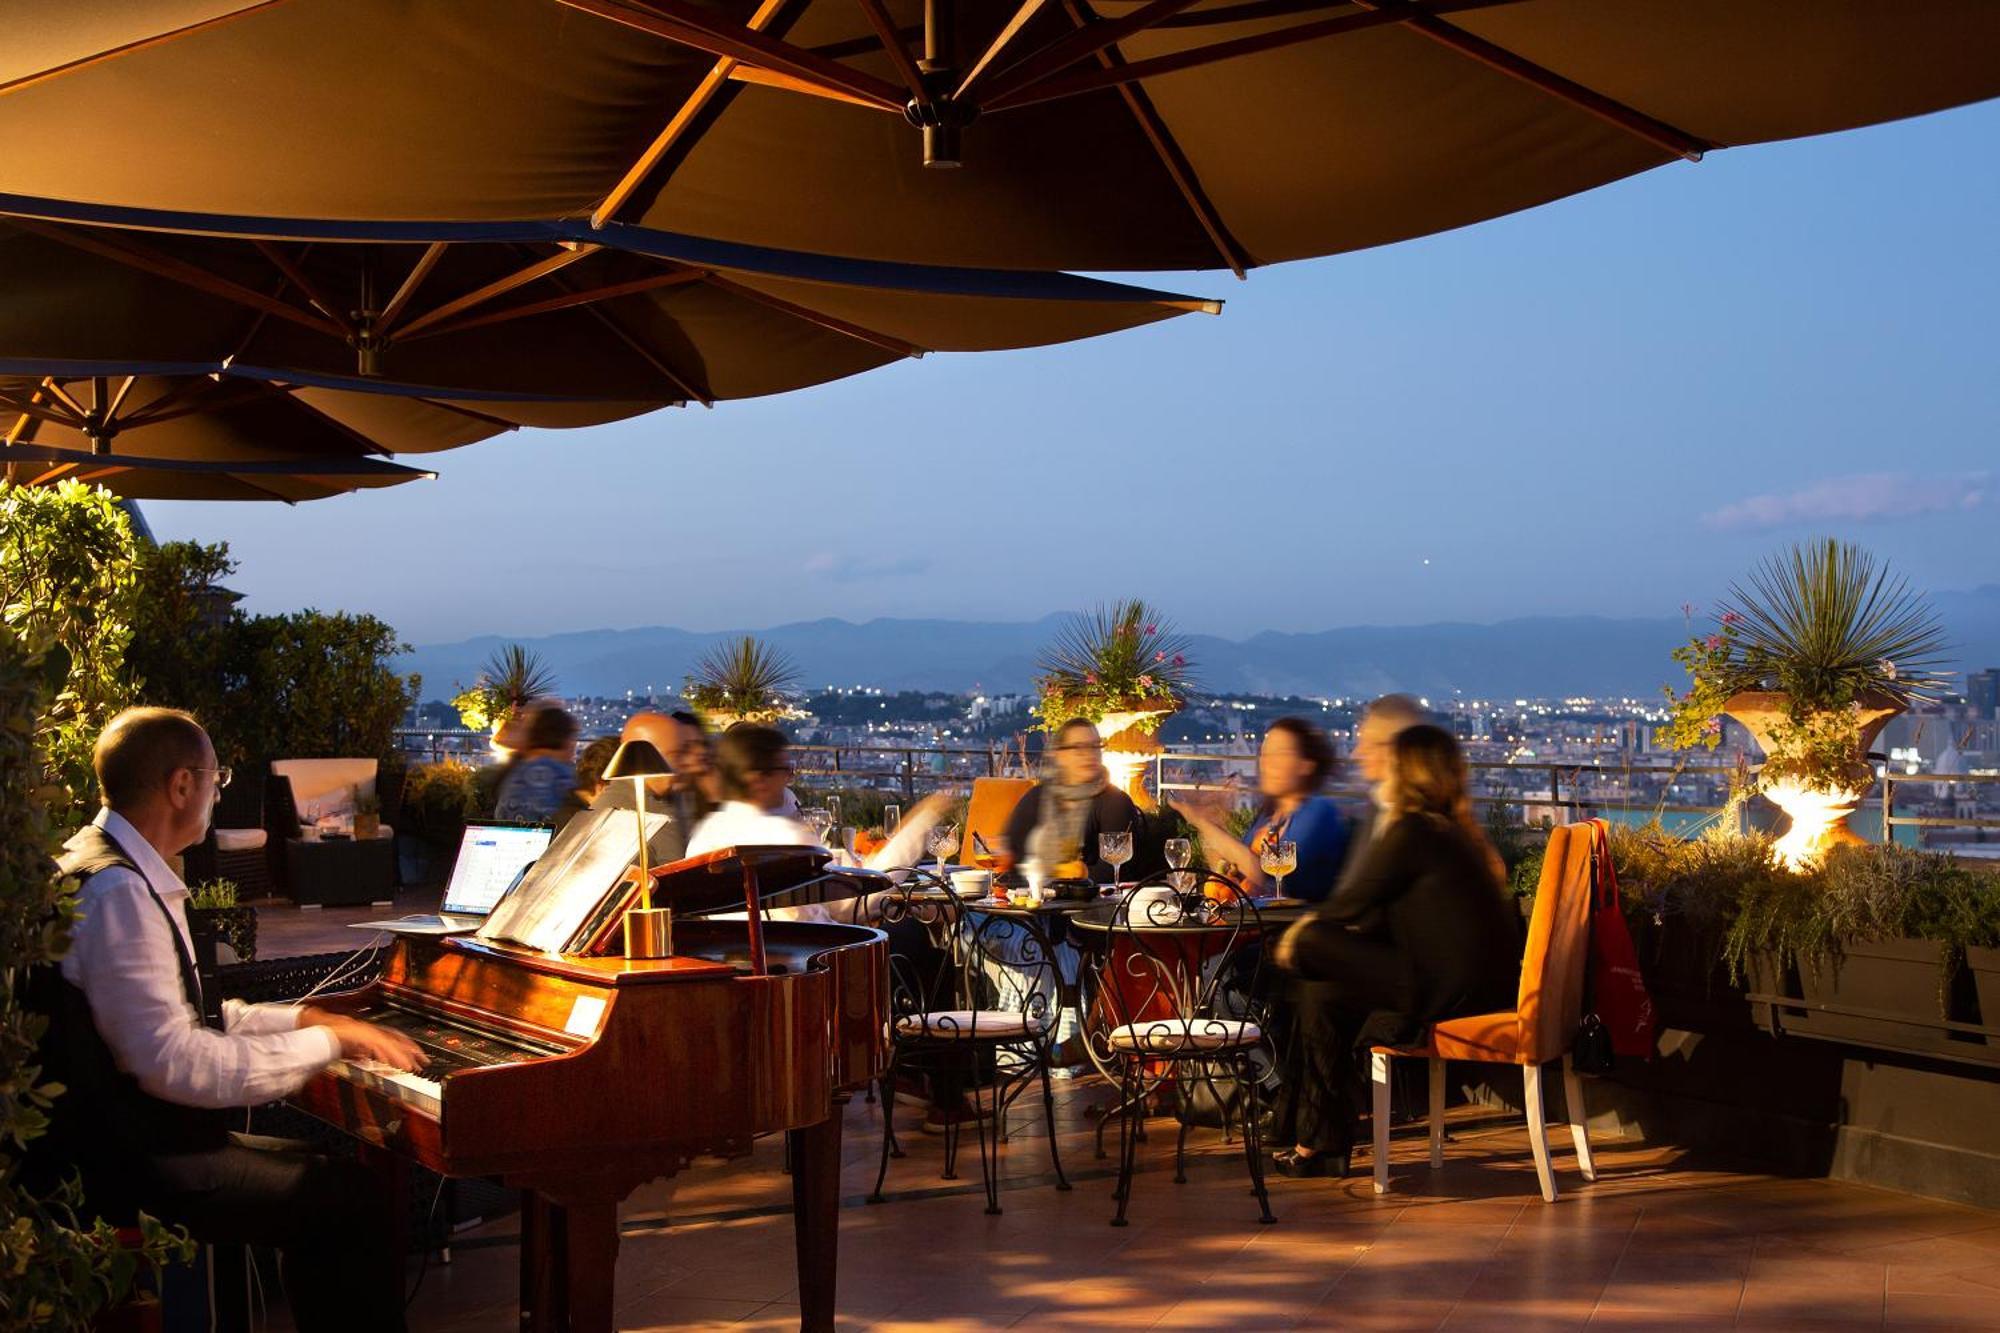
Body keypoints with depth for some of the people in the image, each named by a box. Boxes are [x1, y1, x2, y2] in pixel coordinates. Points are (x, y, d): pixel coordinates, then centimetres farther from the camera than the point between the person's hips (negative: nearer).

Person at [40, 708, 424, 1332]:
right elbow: (174, 1062, -27)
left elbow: (186, 1015, 19)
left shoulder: (116, 868, 11)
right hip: (134, 1164, -11)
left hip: (149, 1135, 11)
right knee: (355, 1200, -16)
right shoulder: (118, 892, -21)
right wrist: (328, 1041, -18)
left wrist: (306, 1017, 9)